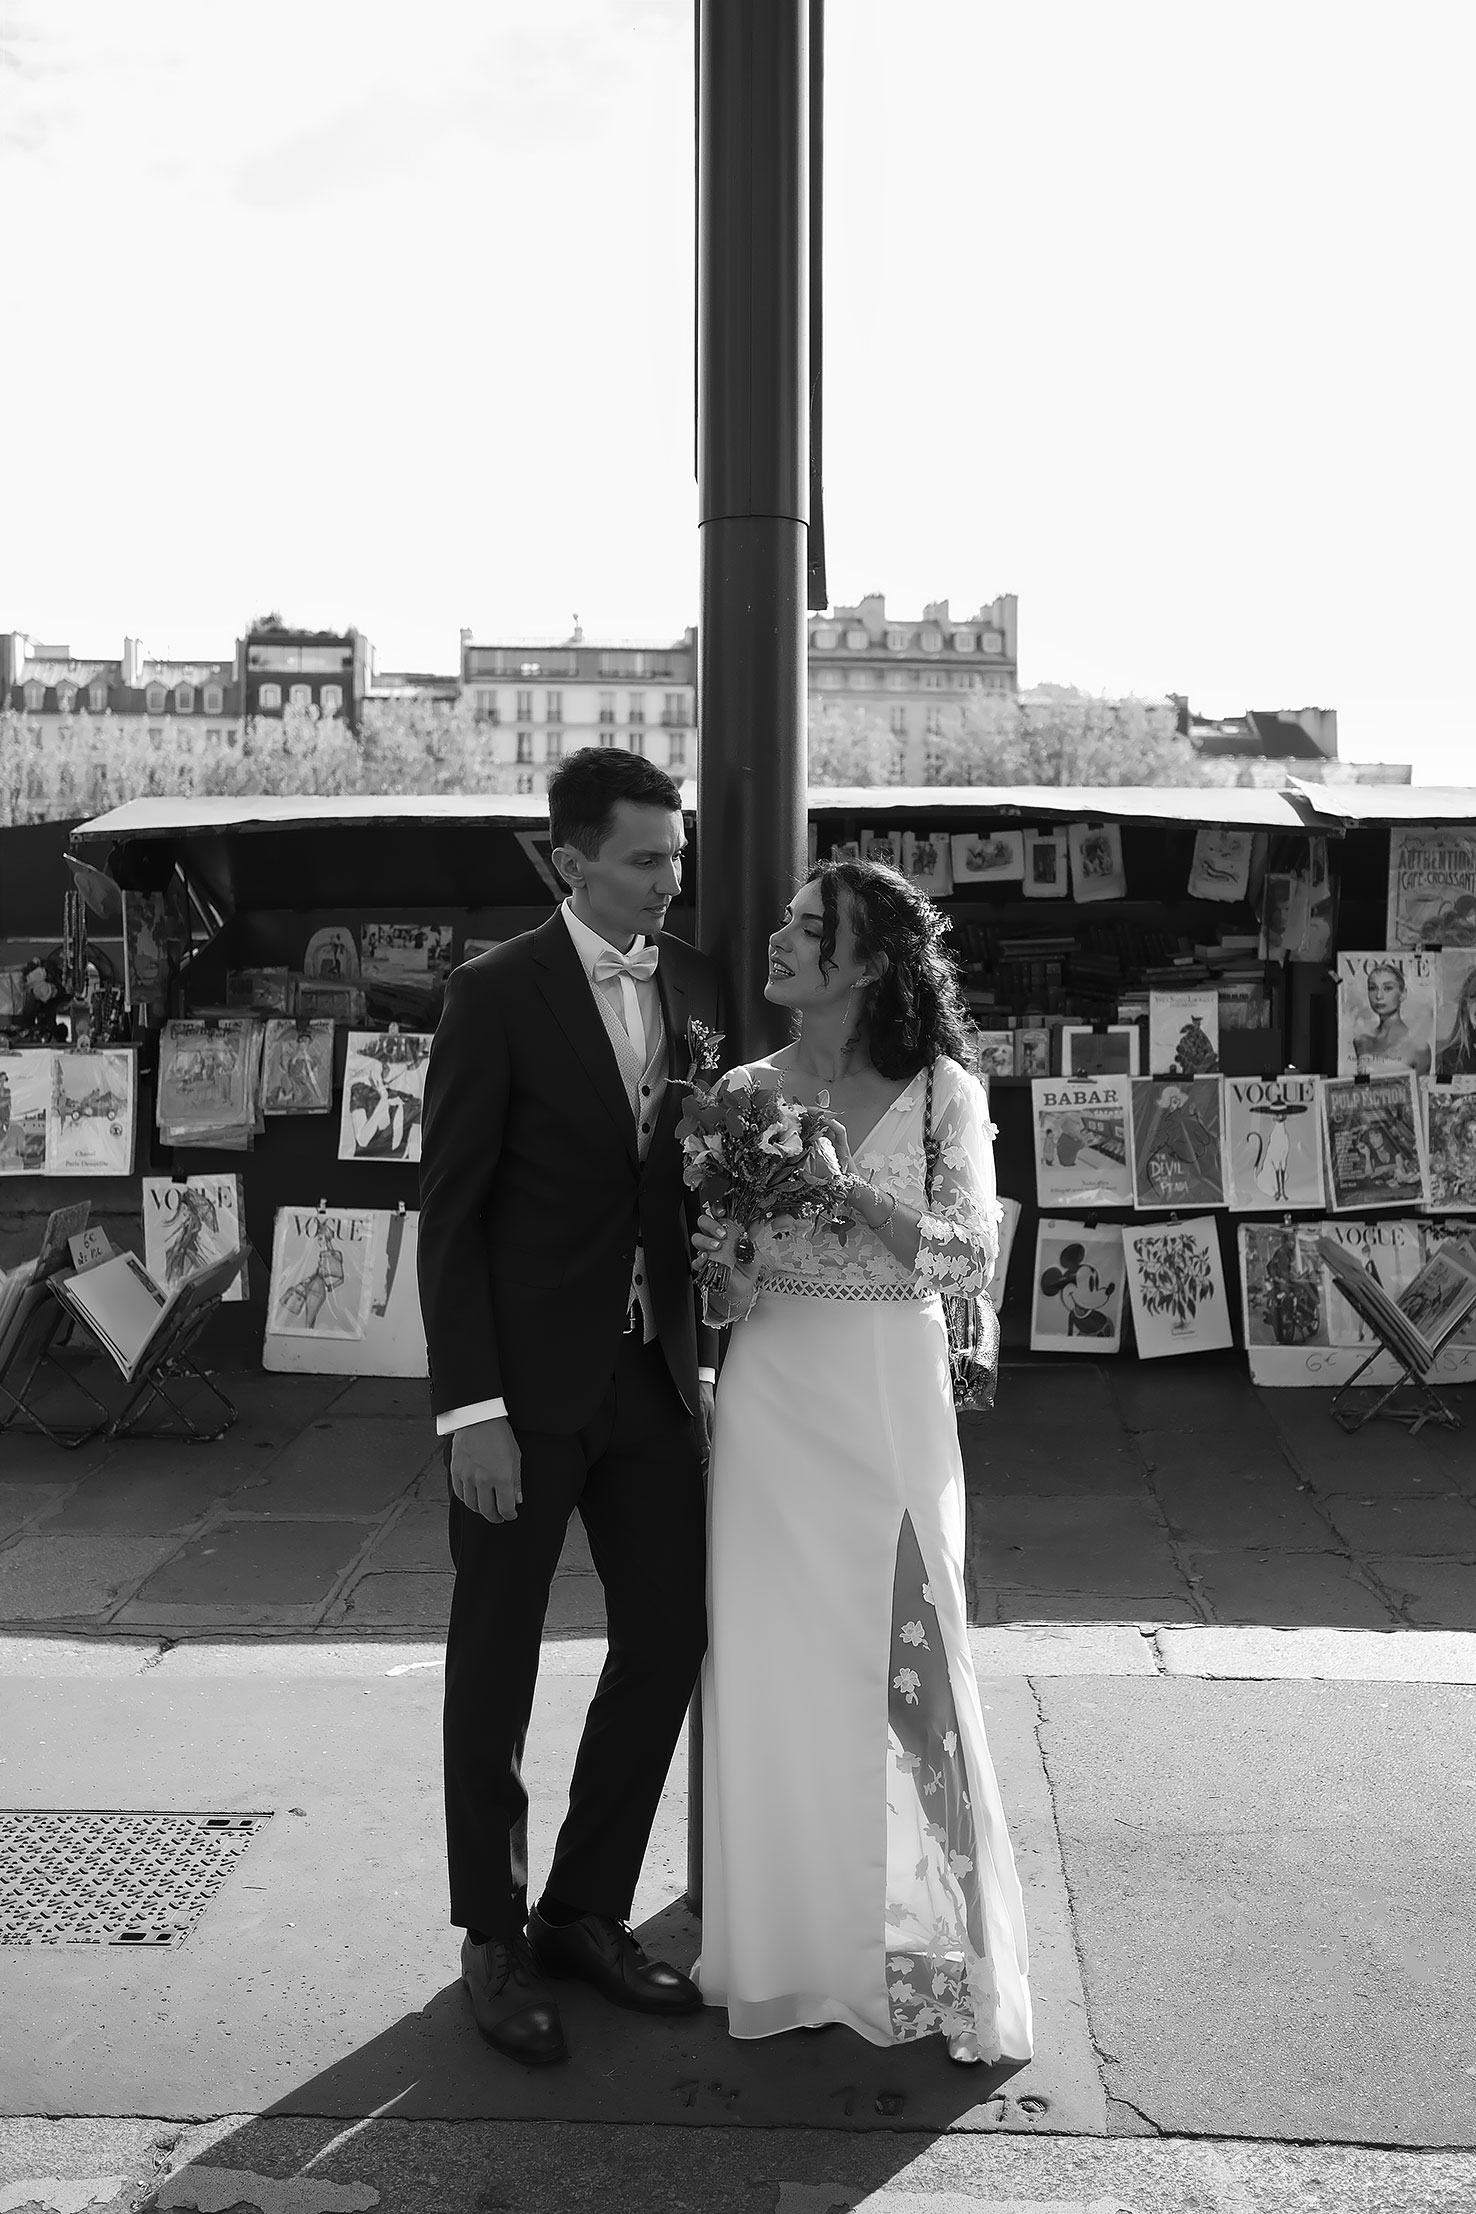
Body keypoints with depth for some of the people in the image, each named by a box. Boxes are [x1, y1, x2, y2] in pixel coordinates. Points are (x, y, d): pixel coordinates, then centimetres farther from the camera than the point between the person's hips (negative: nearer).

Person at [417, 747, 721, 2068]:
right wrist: (472, 1409, -16)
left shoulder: (694, 986, 5)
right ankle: (496, 1940, 26)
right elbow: (449, 1214, -12)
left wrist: (701, 1355, 7)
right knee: (497, 1661, 8)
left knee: (672, 1636, 10)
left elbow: (696, 1186, 11)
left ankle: (586, 1912, 29)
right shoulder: (497, 994, -11)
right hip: (528, 1377, -5)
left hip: (653, 1372, 6)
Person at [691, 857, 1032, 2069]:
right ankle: (791, 1935, 25)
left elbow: (973, 1256, -10)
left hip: (891, 1401, -2)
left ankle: (922, 1946, 25)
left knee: (899, 1660, 5)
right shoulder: (744, 1091, 4)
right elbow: (727, 1285, 7)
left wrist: (843, 1188, -20)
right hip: (772, 1400, 2)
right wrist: (720, 1256, -15)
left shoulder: (945, 1094, -3)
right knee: (774, 1662, 6)